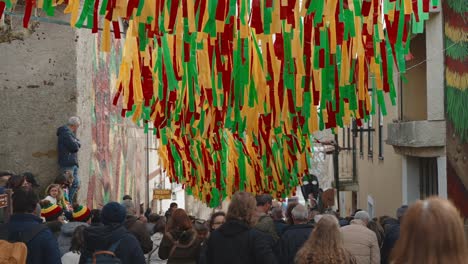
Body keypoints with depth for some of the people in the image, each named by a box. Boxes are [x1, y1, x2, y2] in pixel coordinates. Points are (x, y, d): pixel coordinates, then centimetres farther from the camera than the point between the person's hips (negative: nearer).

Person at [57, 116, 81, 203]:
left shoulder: (70, 133, 20)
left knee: (76, 183, 10)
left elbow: (78, 144, 16)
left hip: (73, 163, 10)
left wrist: (76, 144, -4)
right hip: (68, 163, -10)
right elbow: (74, 147, -19)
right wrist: (76, 144, 1)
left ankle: (69, 202, 13)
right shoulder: (66, 133, -12)